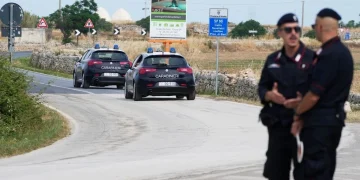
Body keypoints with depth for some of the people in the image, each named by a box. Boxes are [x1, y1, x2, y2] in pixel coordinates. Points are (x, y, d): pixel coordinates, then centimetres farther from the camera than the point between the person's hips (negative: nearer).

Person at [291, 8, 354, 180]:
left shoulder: (328, 54, -19)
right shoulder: (343, 52, 11)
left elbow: (314, 95, -21)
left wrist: (297, 113, -2)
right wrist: (303, 117, 13)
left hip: (320, 122, -10)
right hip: (333, 118, 10)